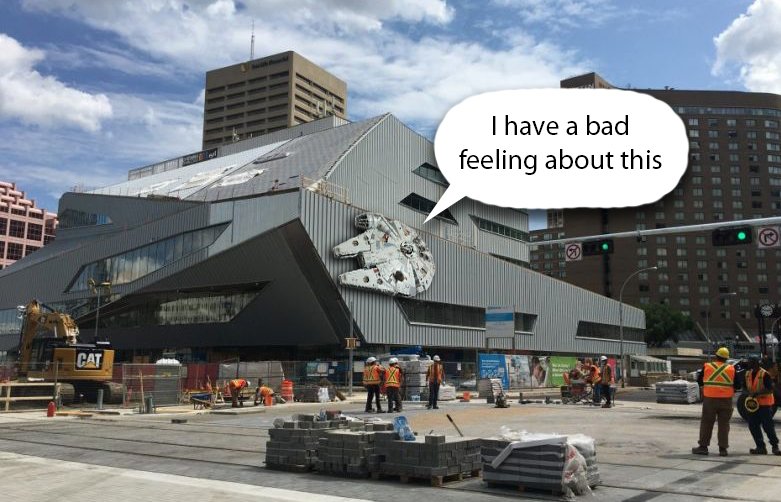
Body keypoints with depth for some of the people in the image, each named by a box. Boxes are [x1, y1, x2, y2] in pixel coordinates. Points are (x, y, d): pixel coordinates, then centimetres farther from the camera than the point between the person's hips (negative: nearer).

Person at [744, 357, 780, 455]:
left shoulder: (765, 374, -15)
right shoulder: (748, 374, 7)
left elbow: (770, 390, -18)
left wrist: (758, 393, -28)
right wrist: (750, 395, 2)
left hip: (764, 403, -7)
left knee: (768, 426, -4)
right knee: (753, 425, 4)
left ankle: (775, 446, 10)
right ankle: (761, 447, 12)